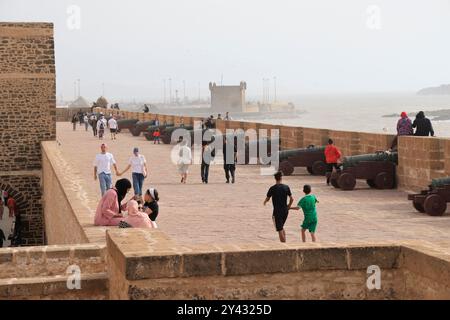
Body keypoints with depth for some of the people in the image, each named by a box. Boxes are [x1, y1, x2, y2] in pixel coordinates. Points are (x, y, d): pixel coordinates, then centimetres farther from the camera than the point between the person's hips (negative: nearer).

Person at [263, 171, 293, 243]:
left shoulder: (272, 188, -9)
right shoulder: (286, 187, -2)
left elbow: (267, 199, 3)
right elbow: (291, 199, 2)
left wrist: (265, 202, 26)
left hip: (277, 211, -4)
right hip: (285, 211, 4)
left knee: (280, 229, 0)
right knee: (281, 228, 22)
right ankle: (284, 242, 20)